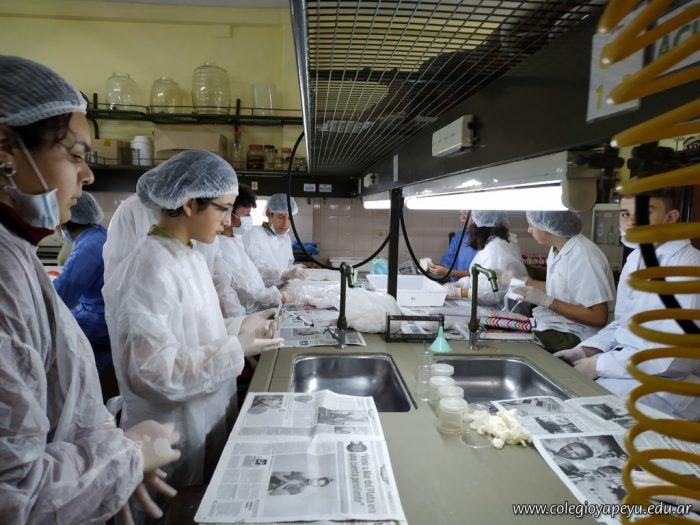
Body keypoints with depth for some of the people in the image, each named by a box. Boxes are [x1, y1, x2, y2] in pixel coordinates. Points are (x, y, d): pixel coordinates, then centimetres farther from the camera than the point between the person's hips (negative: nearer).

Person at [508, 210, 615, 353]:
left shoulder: (583, 255, -21)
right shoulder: (557, 249, 5)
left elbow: (599, 317, -22)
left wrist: (545, 300, -23)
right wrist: (525, 281, 16)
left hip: (575, 337, -8)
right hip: (555, 326, 8)